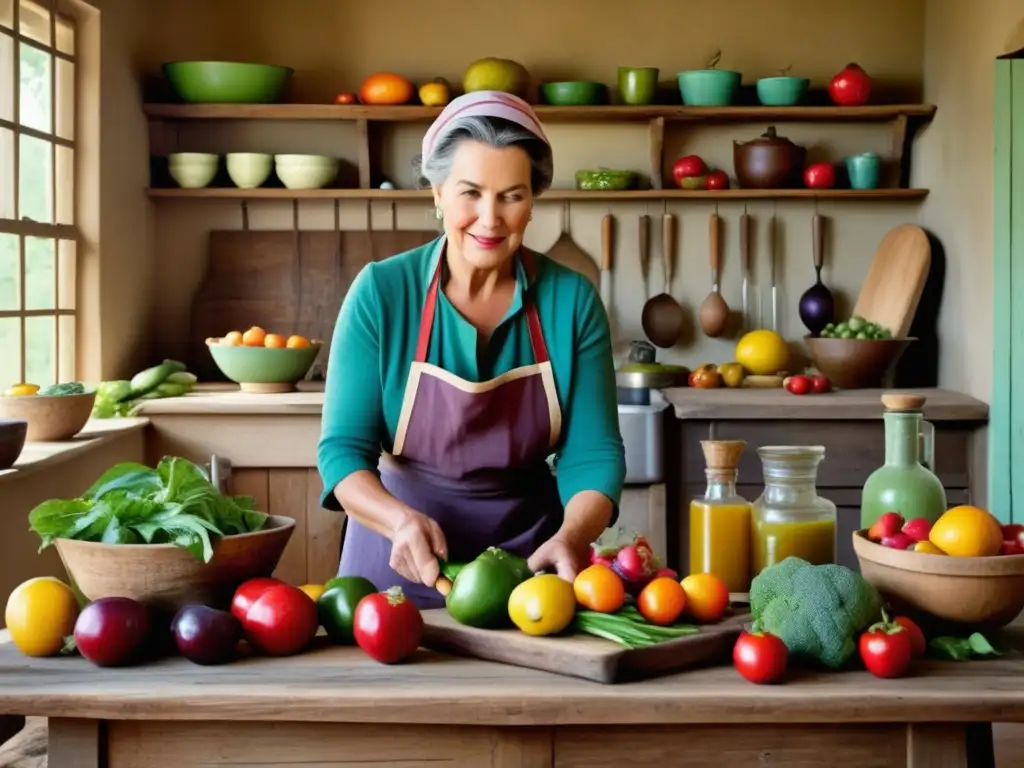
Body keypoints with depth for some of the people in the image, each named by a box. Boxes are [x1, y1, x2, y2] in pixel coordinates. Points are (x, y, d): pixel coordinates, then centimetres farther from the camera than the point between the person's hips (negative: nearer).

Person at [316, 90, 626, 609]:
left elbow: (592, 453, -4)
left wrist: (572, 536, -24)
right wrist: (401, 521, -28)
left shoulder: (571, 300, -5)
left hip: (530, 554, 1)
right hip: (400, 565, -1)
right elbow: (343, 449, -9)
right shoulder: (381, 293, -9)